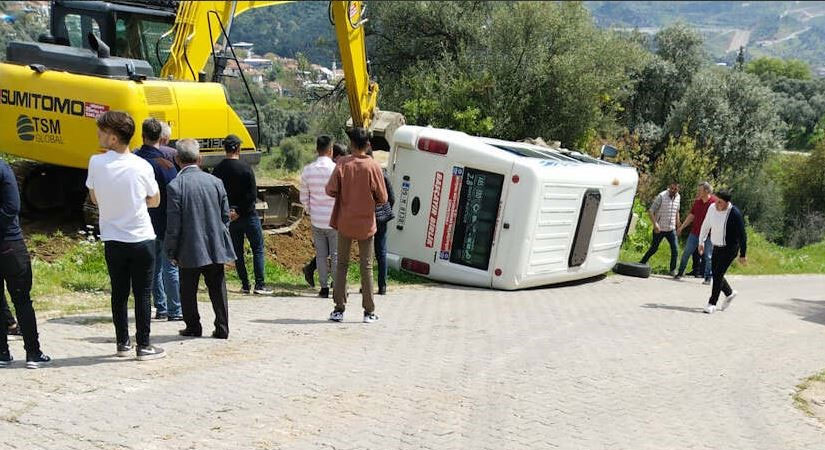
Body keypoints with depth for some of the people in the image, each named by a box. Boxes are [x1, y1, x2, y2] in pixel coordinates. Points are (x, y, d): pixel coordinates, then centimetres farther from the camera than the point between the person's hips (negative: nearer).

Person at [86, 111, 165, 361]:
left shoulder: (96, 163, -9)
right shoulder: (142, 166, -10)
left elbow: (94, 199, 5)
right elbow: (155, 201, 5)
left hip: (112, 241, 2)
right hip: (141, 239, -1)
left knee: (119, 293, 12)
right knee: (142, 294, 5)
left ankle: (123, 343, 20)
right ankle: (143, 346, 8)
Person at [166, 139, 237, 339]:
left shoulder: (175, 185, -12)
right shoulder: (215, 182, 0)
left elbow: (173, 224, -11)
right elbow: (225, 216, 7)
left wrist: (172, 252, -2)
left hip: (190, 249, -3)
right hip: (216, 247, 4)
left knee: (188, 291, 12)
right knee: (217, 289, 12)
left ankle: (193, 327, 19)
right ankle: (222, 328, 13)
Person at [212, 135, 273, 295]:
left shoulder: (217, 170, 0)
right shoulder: (245, 168, -13)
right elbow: (252, 195, -17)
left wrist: (227, 211, 3)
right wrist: (240, 211, -11)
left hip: (229, 217, 4)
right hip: (248, 215, -4)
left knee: (237, 252, 12)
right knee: (258, 249, 4)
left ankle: (245, 285, 14)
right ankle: (259, 285, -1)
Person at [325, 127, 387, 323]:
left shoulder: (342, 163, -8)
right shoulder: (373, 167, -9)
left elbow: (330, 191, -10)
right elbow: (382, 198, -6)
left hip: (345, 222, 1)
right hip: (366, 224, 0)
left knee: (342, 264, 10)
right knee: (366, 266, 7)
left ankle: (339, 309, 8)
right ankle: (369, 312, 9)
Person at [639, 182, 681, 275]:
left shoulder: (678, 197, 5)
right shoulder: (662, 196, -13)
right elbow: (651, 211, -13)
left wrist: (677, 223, 17)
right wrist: (655, 223, -23)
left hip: (671, 229, 4)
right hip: (659, 229, -4)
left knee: (675, 250, -4)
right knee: (654, 248, 4)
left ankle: (673, 270, 7)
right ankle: (641, 263, 21)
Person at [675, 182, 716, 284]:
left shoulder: (714, 202, -12)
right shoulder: (697, 201, 5)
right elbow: (691, 215, 14)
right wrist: (682, 227, 14)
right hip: (694, 233, 5)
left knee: (708, 256, 2)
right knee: (686, 253, 9)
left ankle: (708, 278, 11)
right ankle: (680, 272, 22)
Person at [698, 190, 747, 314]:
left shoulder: (735, 214, -22)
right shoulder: (712, 208, -5)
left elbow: (742, 235, -16)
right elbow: (706, 225, 12)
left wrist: (743, 255, -12)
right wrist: (701, 241, 16)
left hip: (729, 249, -7)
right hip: (717, 247, 7)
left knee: (718, 274, -11)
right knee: (716, 274, 12)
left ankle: (712, 303, -1)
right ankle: (729, 293, 37)